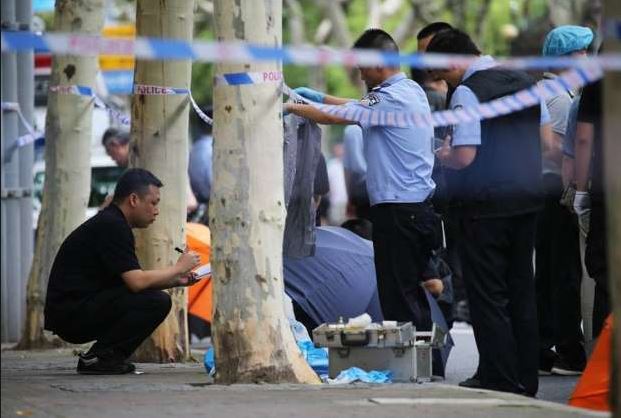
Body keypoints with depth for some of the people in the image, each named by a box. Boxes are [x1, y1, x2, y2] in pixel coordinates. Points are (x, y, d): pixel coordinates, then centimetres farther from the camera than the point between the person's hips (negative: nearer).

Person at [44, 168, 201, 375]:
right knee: (158, 301, -17)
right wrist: (178, 268, -6)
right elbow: (137, 282, -20)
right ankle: (97, 358, -12)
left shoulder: (110, 224, 18)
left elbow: (133, 280, 22)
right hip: (71, 315, -10)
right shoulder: (112, 227, -14)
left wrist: (176, 280, 10)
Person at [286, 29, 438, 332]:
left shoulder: (392, 98, -17)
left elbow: (335, 117, -16)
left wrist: (291, 107, -2)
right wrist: (320, 97, 25)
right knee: (412, 295, 14)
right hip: (419, 207, 10)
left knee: (398, 298, -7)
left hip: (397, 212, -10)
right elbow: (362, 107, 27)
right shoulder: (411, 91, 13)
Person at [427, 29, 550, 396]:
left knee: (487, 296, 2)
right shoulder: (525, 81, 8)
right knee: (521, 291, 14)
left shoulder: (466, 93, -15)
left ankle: (499, 381, 2)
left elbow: (464, 157, -21)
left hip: (485, 205, -7)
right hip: (528, 199, 7)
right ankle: (526, 379, 19)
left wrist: (444, 156, 0)